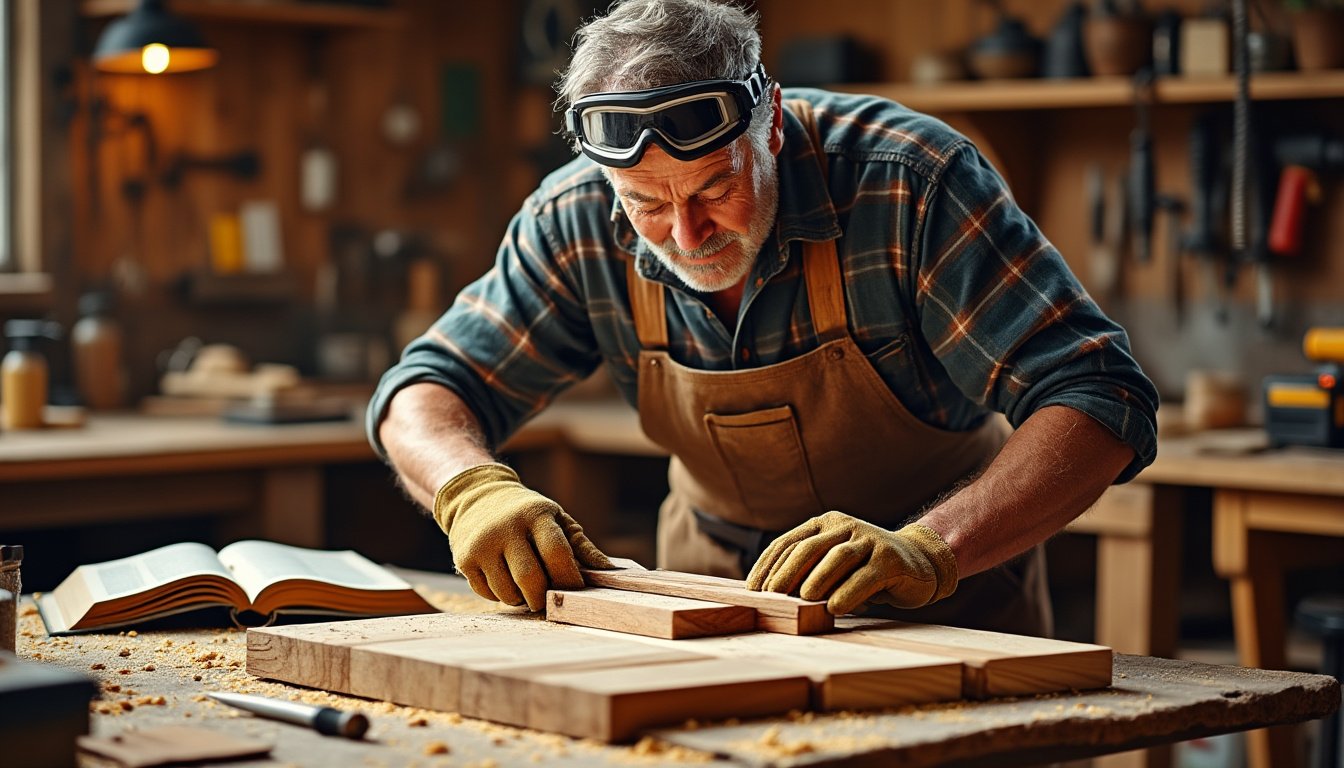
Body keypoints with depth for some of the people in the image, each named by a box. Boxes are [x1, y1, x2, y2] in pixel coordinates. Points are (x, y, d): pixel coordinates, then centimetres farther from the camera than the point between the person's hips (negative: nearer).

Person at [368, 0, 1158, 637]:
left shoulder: (911, 182, -25)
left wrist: (927, 551, -43)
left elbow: (1100, 399, -28)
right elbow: (424, 395, -5)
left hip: (950, 602, -2)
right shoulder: (580, 221, -14)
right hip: (717, 586, 3)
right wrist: (475, 491, -29)